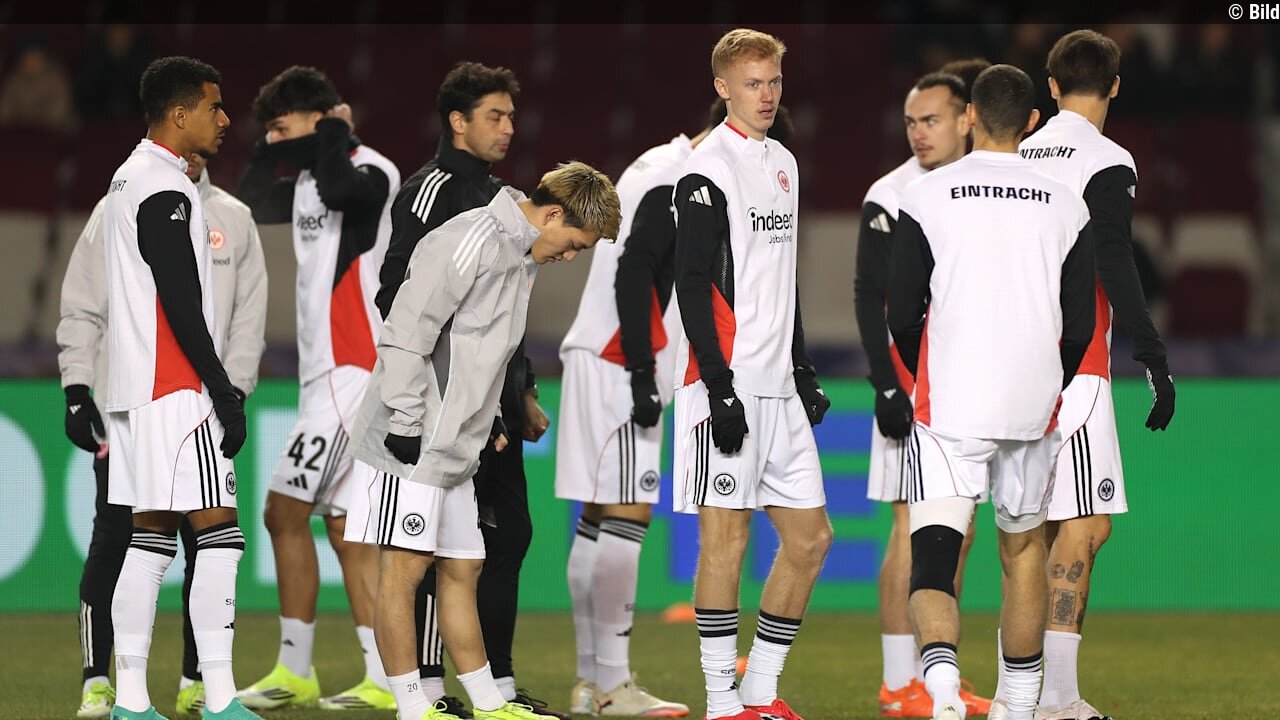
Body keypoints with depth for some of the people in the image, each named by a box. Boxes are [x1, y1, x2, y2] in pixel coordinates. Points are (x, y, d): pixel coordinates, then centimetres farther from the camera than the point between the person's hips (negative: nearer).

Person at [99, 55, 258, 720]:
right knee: (218, 535, -10)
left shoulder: (130, 179, 18)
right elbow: (182, 307, -19)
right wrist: (224, 392, -16)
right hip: (175, 391, -10)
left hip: (135, 389, 10)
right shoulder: (167, 191, -14)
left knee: (150, 538, 9)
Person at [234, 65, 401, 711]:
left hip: (352, 368, -10)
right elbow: (249, 203, 25)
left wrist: (335, 137, -15)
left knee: (286, 510, -9)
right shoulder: (311, 180, 17)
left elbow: (339, 191, -32)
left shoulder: (372, 172, -11)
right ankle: (383, 680, 4)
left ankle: (295, 671, -5)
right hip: (326, 371, 10)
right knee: (344, 526, 6)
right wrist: (276, 149, 11)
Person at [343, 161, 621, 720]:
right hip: (410, 443, -10)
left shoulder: (523, 255, 15)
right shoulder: (471, 241, -16)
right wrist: (406, 423, -20)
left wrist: (487, 423, 19)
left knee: (461, 568, 13)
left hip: (455, 448, 10)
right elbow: (406, 334, -20)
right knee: (404, 566, -5)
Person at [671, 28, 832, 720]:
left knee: (809, 535, 7)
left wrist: (803, 370, 21)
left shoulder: (782, 163, 17)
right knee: (725, 537, -5)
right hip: (725, 384, -8)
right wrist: (721, 390, -18)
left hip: (776, 385, 8)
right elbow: (692, 288, -14)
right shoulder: (708, 170, -9)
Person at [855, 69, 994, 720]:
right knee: (916, 526, -8)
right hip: (915, 384, -7)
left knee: (958, 531, 8)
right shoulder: (892, 197, -8)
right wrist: (886, 387, -18)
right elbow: (868, 297, -11)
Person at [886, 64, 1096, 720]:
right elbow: (1079, 328, 6)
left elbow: (902, 316, -1)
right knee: (1023, 549, 21)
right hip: (1032, 409, 3)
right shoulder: (1066, 206, 5)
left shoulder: (926, 197, -2)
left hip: (949, 412, -3)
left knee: (932, 559, -6)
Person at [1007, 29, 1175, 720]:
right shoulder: (1105, 163, -8)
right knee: (1084, 525, -6)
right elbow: (1115, 270, -16)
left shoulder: (1018, 158, 13)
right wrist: (1154, 359, -12)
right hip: (1075, 366, -7)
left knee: (1035, 526, 13)